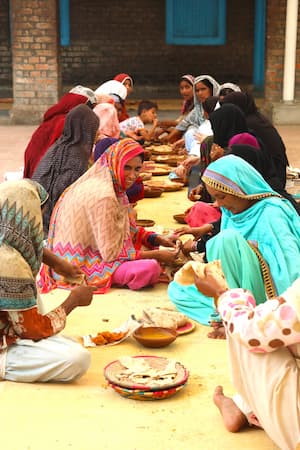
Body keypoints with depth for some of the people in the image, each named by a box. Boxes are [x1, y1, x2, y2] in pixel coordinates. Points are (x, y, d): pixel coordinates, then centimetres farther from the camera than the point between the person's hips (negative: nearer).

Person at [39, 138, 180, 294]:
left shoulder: (113, 186, 2)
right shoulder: (103, 195, -26)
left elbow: (129, 231, 11)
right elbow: (111, 253, -23)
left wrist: (159, 240, -4)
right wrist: (156, 254, -18)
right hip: (80, 265, -10)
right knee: (150, 268, -25)